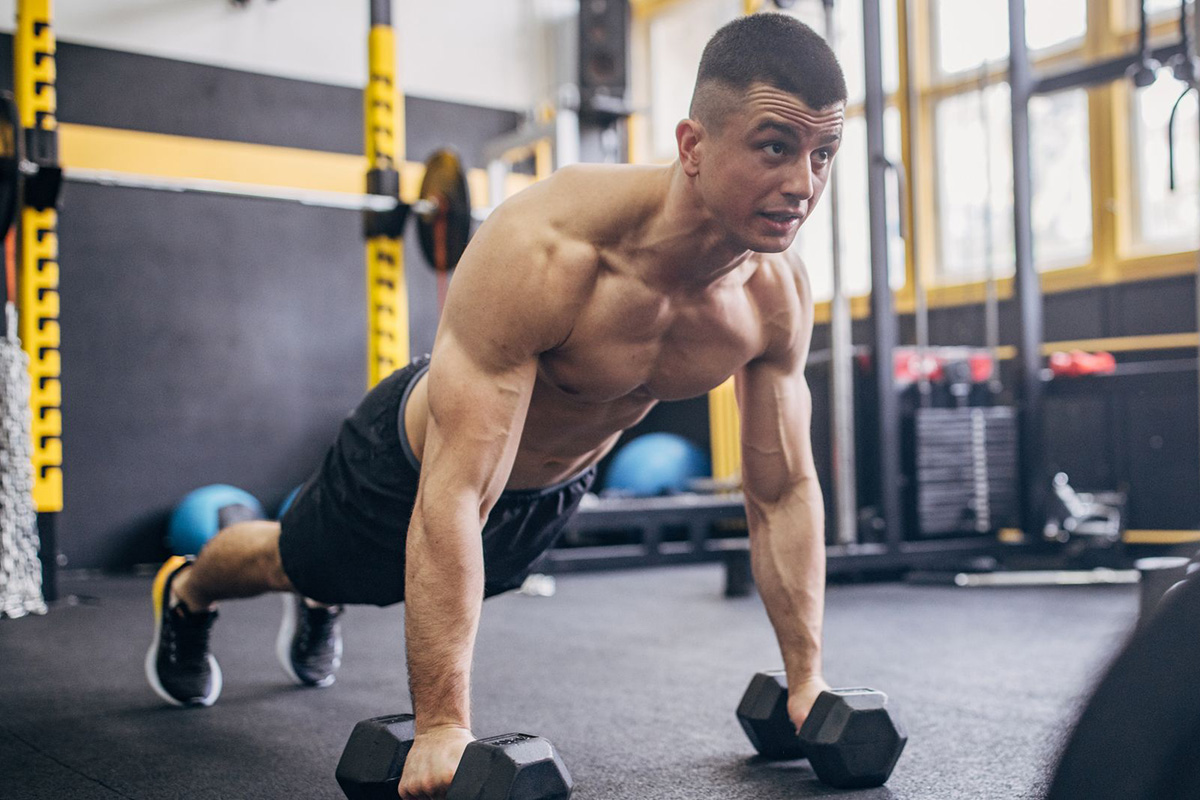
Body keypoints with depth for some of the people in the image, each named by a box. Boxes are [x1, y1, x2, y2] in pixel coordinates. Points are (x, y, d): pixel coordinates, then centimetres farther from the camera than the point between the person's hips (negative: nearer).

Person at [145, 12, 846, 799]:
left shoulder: (779, 293, -26)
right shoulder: (543, 252, -45)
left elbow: (786, 490, -13)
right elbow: (452, 499, -46)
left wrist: (808, 676, -13)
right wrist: (441, 726, -47)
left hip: (553, 487, 6)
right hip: (417, 459, -5)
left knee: (465, 583, 34)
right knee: (288, 560, 24)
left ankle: (321, 608, 68)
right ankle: (185, 594, 60)